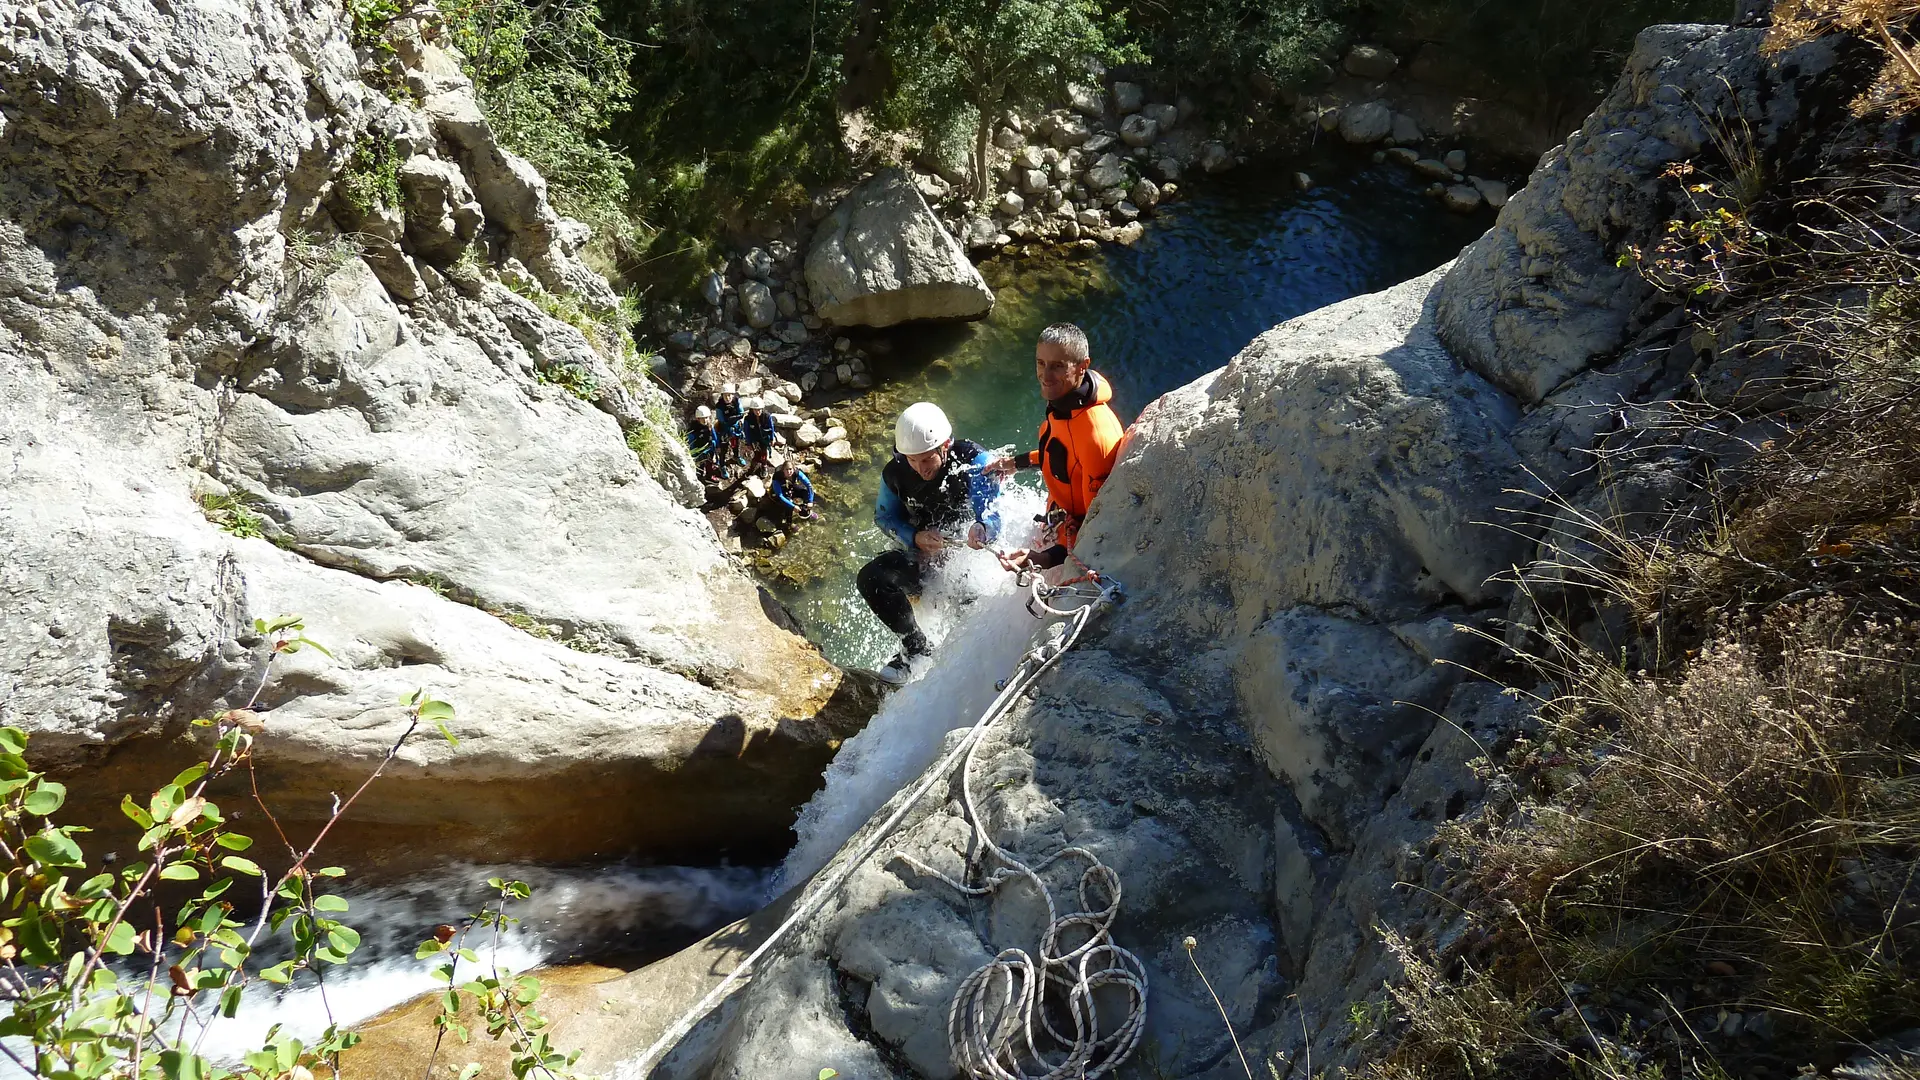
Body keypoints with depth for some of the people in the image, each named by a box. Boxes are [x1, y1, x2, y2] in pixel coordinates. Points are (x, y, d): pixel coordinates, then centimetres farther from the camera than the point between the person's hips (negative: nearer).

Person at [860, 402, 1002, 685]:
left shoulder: (975, 462, -21)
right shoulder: (895, 473, -11)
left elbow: (990, 514, -32)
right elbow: (884, 517, 2)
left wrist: (981, 529, -58)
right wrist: (916, 537, -19)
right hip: (922, 555, 2)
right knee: (872, 578, -22)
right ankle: (917, 648, -7)